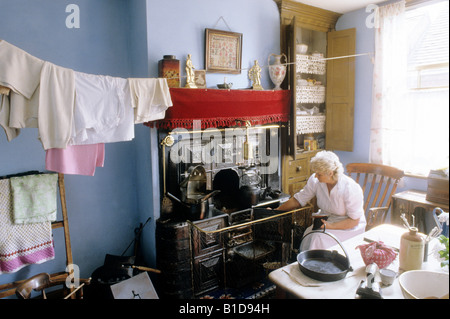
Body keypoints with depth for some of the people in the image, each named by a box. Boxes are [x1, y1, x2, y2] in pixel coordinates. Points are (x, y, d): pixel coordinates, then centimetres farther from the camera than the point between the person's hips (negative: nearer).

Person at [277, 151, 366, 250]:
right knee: (308, 235, -26)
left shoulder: (350, 188, -22)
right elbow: (298, 200, 2)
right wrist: (276, 211, -1)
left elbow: (354, 220, -15)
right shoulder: (315, 180, -9)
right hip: (326, 222, 4)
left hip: (349, 228, -4)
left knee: (318, 238, -30)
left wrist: (331, 226, -25)